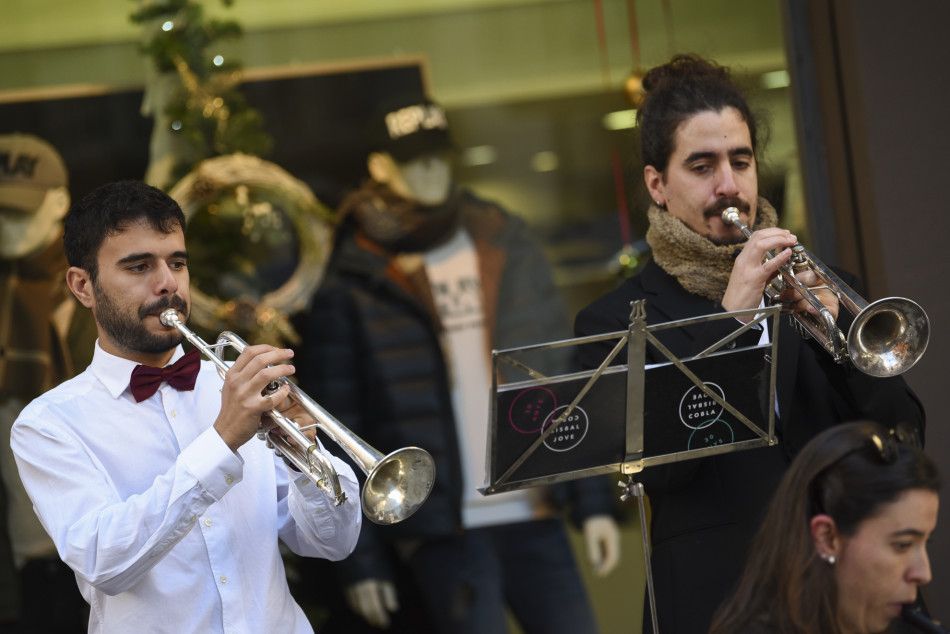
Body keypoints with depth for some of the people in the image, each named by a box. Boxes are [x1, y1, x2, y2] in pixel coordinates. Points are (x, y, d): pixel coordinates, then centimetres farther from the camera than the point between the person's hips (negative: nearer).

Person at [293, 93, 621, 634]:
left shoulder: (508, 245, 8)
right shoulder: (350, 283, -3)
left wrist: (594, 499, 4)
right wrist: (360, 558, -4)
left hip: (535, 516, 3)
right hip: (440, 533, -3)